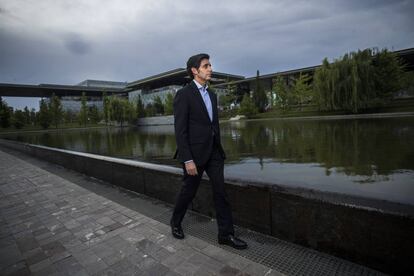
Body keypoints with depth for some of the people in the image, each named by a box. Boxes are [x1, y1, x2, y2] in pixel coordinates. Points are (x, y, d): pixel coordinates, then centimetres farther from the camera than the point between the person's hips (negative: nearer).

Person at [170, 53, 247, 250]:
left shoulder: (211, 95, 13)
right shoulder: (183, 94, -10)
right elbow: (180, 130, -15)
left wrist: (219, 150, 17)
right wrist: (188, 160, -19)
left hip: (213, 152, 7)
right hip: (194, 152, -6)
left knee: (220, 191, 5)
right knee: (189, 191, 10)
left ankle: (226, 234, 17)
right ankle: (176, 222, 36)